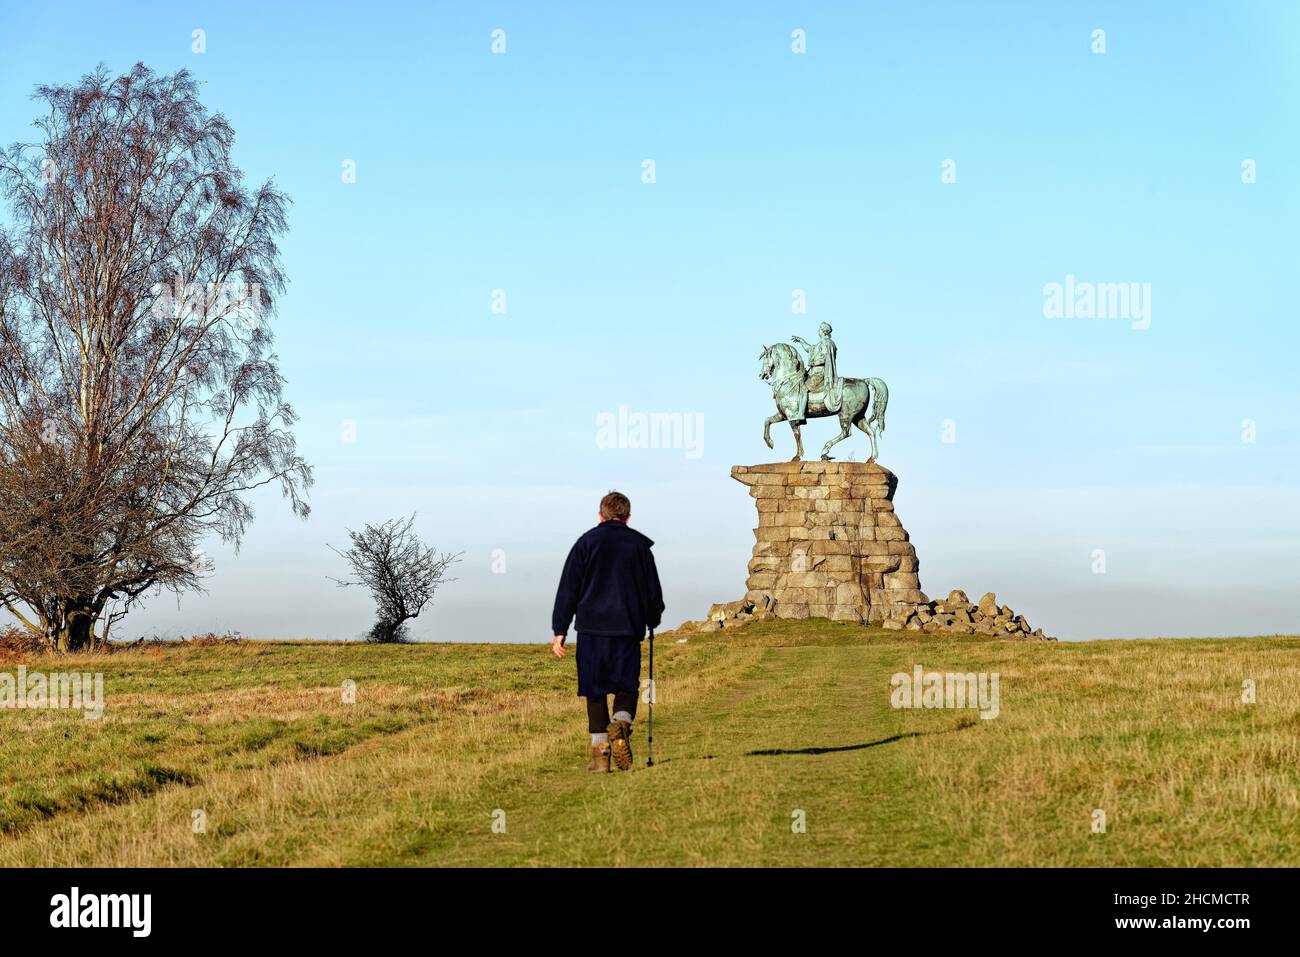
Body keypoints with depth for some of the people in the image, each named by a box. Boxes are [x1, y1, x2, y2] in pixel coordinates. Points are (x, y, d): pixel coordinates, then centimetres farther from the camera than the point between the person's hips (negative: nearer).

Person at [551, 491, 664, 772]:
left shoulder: (586, 542, 4)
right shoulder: (640, 545, 8)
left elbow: (568, 588, 0)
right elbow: (654, 590, 13)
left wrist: (559, 630, 2)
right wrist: (652, 620, 32)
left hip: (592, 627, -1)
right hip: (628, 627, 1)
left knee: (595, 690, 5)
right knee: (626, 686, 8)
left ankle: (600, 752, 1)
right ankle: (621, 724, -22)